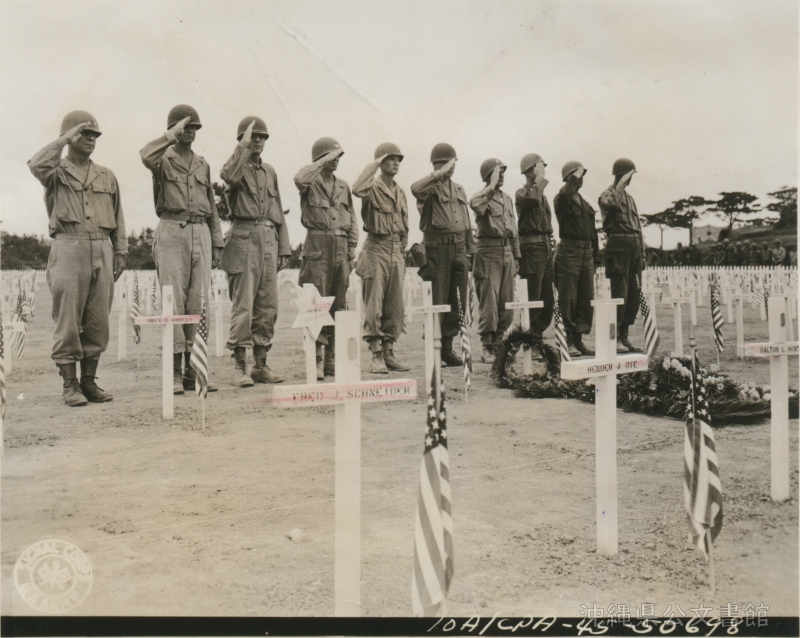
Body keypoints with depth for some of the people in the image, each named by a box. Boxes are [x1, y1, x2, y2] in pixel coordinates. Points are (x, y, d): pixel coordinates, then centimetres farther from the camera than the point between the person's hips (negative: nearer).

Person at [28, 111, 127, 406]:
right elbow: (36, 165, -17)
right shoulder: (56, 172, 8)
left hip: (101, 250, 4)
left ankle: (89, 381, 12)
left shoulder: (107, 176, 20)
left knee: (98, 321, 3)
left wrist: (120, 252, 12)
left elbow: (118, 217, 21)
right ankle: (70, 385, 1)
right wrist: (65, 139, -9)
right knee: (67, 321, -5)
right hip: (68, 249, -4)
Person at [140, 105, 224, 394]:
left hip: (200, 233, 5)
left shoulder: (202, 165, 19)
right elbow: (146, 155, -22)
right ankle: (174, 372, -3)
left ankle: (193, 369, 6)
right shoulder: (163, 160, 5)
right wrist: (173, 135, -14)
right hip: (172, 232, -4)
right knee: (174, 302, -6)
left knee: (198, 303, 2)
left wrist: (217, 243, 14)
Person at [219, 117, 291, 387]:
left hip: (269, 240, 6)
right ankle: (240, 367, -3)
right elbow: (229, 176, -25)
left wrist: (284, 247, 15)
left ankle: (261, 366, 13)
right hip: (244, 239, -6)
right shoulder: (235, 166, 3)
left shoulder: (269, 171, 20)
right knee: (242, 305, -7)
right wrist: (243, 146, -18)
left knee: (268, 306, 6)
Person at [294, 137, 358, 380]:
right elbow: (299, 179, -24)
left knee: (339, 305, 6)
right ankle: (316, 360, -6)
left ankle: (333, 359, 12)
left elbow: (352, 221, 20)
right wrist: (324, 161, -14)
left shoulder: (343, 186, 18)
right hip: (317, 245, -6)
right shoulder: (311, 183, 2)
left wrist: (352, 250, 13)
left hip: (341, 247, 6)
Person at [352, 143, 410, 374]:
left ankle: (388, 353, 15)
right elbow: (357, 190, -29)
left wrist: (403, 255, 17)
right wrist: (373, 165, -15)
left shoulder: (400, 193, 17)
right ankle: (376, 357, 0)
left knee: (396, 308, 6)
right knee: (374, 307, -4)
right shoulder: (373, 188, -3)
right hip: (376, 249, -6)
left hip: (396, 251, 6)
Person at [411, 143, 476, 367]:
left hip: (459, 249, 6)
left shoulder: (459, 189, 20)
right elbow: (416, 189, -27)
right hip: (438, 248, -6)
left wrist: (470, 250, 18)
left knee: (457, 302, 7)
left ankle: (448, 348, 16)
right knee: (439, 302, -6)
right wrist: (439, 174, -24)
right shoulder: (431, 187, -1)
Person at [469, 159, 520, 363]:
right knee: (489, 304, -7)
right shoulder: (483, 197, -4)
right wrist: (492, 186, -23)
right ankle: (487, 348, 0)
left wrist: (516, 256, 19)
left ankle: (498, 344, 18)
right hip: (489, 252, -7)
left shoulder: (507, 199, 19)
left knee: (507, 305, 8)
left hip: (507, 253, 7)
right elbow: (474, 204, -31)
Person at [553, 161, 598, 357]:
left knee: (587, 299, 7)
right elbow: (565, 193, -29)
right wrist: (575, 178, -16)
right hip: (569, 252, -7)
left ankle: (578, 340, 14)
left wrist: (595, 256, 14)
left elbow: (592, 231, 20)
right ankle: (568, 342, 0)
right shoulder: (561, 199, -2)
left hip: (586, 253, 7)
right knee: (568, 300, -4)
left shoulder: (586, 204, 20)